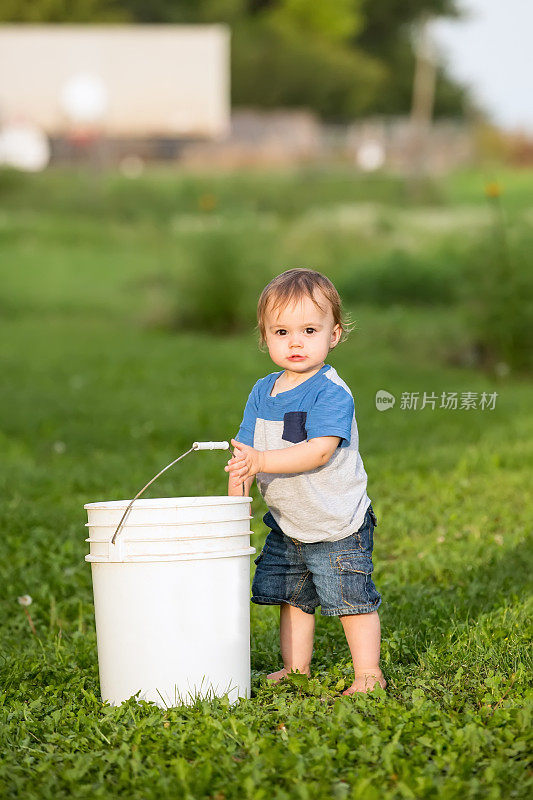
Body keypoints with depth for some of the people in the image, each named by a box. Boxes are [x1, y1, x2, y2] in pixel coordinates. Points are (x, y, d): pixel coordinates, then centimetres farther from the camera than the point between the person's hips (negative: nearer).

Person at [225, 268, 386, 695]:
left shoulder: (331, 392, -19)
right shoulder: (263, 391, 4)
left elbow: (320, 452, -30)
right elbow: (245, 452, 5)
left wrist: (260, 460, -36)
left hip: (337, 526, -7)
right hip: (286, 525, 7)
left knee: (352, 598, -1)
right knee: (292, 596, 15)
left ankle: (368, 673, 10)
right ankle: (295, 670, 28)